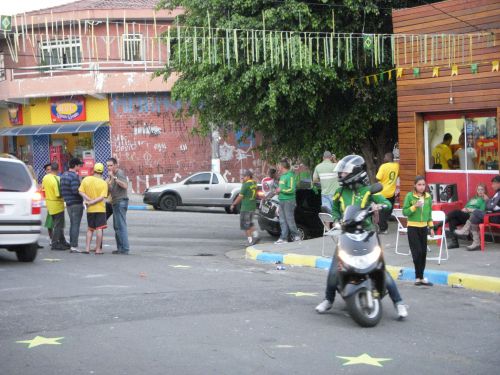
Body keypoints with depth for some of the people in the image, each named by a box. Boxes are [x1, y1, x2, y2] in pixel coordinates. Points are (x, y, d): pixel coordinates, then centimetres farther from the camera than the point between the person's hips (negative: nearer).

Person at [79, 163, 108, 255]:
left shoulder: (86, 179, -2)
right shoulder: (104, 183, -10)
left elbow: (81, 192, -8)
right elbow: (102, 197, -17)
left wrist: (89, 200, -12)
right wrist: (92, 202, -14)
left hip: (90, 210, 3)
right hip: (100, 209, -3)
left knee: (90, 229, 15)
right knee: (99, 229, -1)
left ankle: (87, 248, 11)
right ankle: (98, 249, -2)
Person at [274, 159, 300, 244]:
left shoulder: (290, 176, -13)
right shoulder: (282, 176, 18)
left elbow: (291, 189, -20)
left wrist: (281, 190, -14)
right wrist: (278, 190, 11)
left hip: (288, 201, -9)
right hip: (282, 201, 9)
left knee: (289, 220, -6)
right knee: (282, 221, 7)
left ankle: (296, 236, 6)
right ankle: (283, 238, 9)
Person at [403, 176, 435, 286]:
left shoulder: (428, 197, 4)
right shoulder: (409, 196, -8)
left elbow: (429, 213, 13)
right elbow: (405, 212, -9)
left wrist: (431, 227, 11)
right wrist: (414, 206, -22)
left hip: (423, 227, 4)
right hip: (413, 227, -4)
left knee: (423, 252, 5)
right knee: (417, 252, -7)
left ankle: (420, 277, 12)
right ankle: (419, 277, -1)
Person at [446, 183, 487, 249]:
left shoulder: (485, 199, 11)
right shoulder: (473, 198, 32)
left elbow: (482, 210, -4)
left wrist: (471, 210, -12)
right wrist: (464, 209, 2)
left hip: (471, 216, -6)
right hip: (464, 215, 6)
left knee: (454, 212, -29)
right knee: (452, 220, -26)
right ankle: (454, 242, -28)